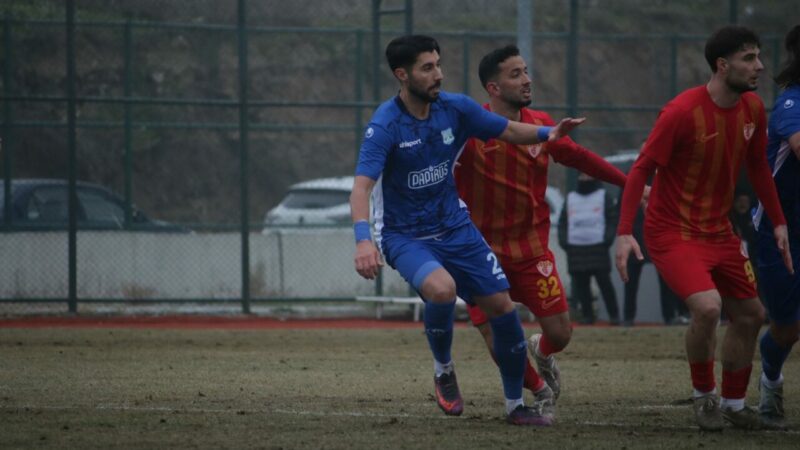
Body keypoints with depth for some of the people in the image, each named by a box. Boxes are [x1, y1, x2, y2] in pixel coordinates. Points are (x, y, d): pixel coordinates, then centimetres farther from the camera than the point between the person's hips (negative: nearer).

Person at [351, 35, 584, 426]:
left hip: (454, 228, 5)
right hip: (405, 236, -5)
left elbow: (509, 131, 8)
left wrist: (547, 133, -13)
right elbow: (362, 186, -30)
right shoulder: (385, 125, -21)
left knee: (502, 306, -1)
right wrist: (363, 239, -46)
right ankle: (443, 370, -5)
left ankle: (515, 405, 19)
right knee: (442, 288, -34)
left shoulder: (455, 108, -5)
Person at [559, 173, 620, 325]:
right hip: (576, 249, 3)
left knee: (604, 283, -8)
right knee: (581, 284, 0)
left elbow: (613, 220, 3)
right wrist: (564, 241, 2)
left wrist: (607, 239, -9)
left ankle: (614, 315, -4)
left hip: (598, 247, -3)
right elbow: (563, 222, 16)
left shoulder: (604, 197, 8)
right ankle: (587, 315, 5)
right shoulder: (570, 198, 17)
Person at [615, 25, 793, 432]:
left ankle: (733, 403, 30)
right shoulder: (682, 112, -21)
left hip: (718, 231, 8)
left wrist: (778, 222, 15)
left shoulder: (752, 109, 0)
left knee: (750, 315, 11)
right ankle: (703, 395, -3)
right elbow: (641, 170, -17)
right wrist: (624, 233, -23)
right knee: (707, 307, -26)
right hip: (672, 231, -8)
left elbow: (757, 166, 16)